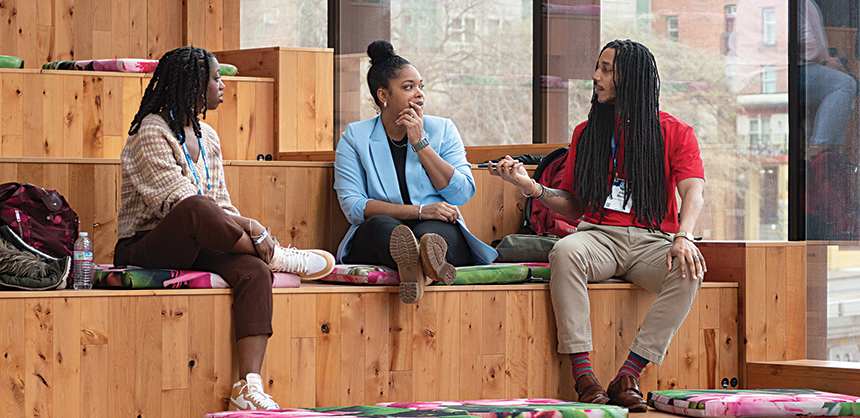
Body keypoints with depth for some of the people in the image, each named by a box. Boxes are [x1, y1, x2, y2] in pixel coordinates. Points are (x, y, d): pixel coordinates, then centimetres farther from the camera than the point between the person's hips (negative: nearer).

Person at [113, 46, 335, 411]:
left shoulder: (207, 137, 16)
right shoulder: (151, 134, -9)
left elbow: (221, 205, 14)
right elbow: (183, 203, -19)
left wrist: (245, 228, -8)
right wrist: (250, 228, -23)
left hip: (196, 246, 7)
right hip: (146, 249, -7)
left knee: (254, 271, -26)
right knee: (195, 211, -40)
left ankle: (249, 386, -37)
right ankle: (279, 256, -19)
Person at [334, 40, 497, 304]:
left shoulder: (443, 130, 16)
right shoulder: (355, 137, 9)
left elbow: (462, 194, 3)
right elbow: (352, 206, -4)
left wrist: (420, 143, -2)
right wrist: (420, 211, -14)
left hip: (441, 231, 1)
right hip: (374, 240, -1)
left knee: (430, 232, -35)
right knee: (383, 225, -36)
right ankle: (420, 264, -69)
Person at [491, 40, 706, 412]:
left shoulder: (676, 133, 8)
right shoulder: (586, 132, 17)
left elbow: (693, 190, -8)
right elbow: (573, 206, 17)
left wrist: (684, 236, -28)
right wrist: (529, 186, -1)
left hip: (652, 241, -1)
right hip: (599, 236, 1)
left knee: (688, 272, -35)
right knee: (565, 252, -34)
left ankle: (627, 378, -32)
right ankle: (583, 374, -36)